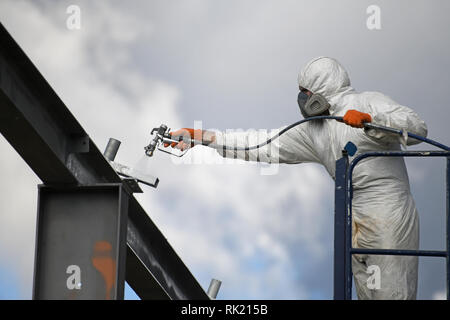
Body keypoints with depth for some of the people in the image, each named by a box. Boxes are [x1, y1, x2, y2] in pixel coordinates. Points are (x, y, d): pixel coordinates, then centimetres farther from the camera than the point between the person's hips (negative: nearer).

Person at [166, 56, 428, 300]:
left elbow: (417, 128, -13)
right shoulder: (314, 130, 14)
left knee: (391, 293, -9)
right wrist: (201, 136, 9)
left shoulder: (370, 103, -3)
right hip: (355, 224, 6)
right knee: (367, 294, 6)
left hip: (389, 219, -6)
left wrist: (370, 120, -27)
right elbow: (262, 146, 13)